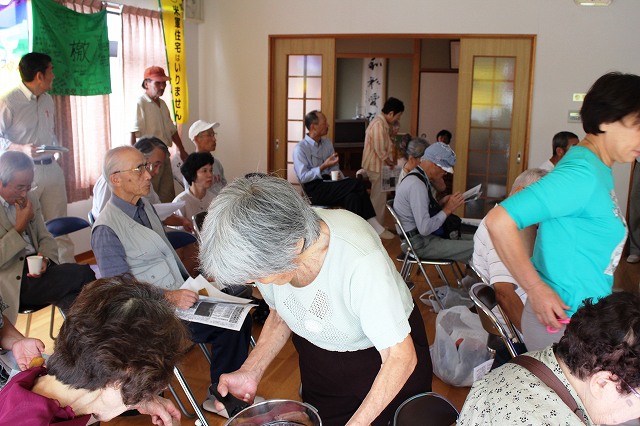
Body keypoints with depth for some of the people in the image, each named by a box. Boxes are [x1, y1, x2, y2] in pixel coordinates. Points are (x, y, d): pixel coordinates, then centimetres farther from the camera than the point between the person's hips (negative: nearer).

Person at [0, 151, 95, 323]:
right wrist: (19, 227, -14)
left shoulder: (30, 198, 11)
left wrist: (45, 258, -5)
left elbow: (45, 238, 16)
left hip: (35, 269, 7)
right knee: (87, 274, -22)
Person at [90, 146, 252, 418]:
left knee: (240, 316, -9)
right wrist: (171, 297, -27)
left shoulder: (145, 206, 12)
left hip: (180, 295, 8)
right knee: (230, 328, -18)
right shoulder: (106, 230, -16)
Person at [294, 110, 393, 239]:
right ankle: (373, 226, -16)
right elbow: (303, 177, -15)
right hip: (314, 191, -6)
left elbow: (335, 169, 15)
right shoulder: (300, 149, -8)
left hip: (328, 184, 6)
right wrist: (324, 166, -21)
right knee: (356, 184, -23)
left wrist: (339, 181, -7)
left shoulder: (327, 143, 14)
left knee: (353, 196, -26)